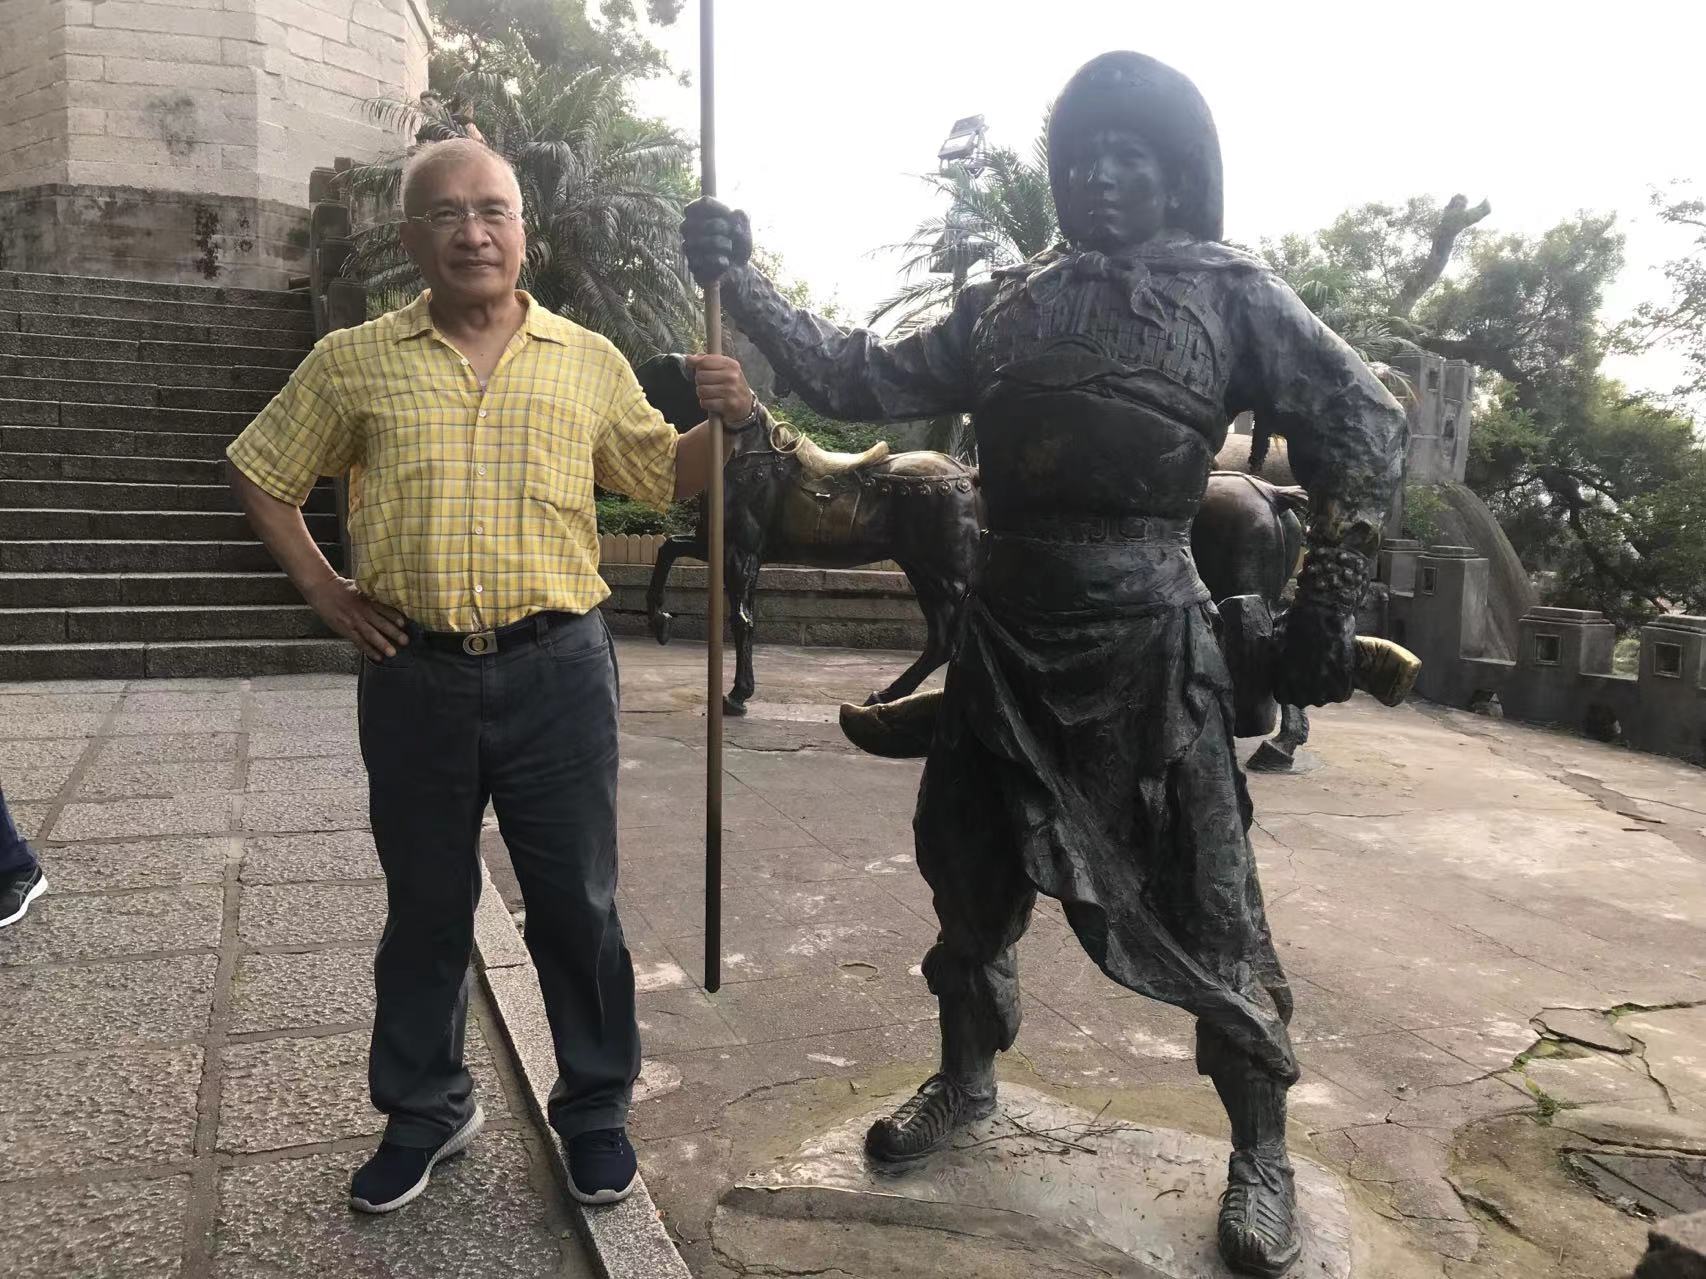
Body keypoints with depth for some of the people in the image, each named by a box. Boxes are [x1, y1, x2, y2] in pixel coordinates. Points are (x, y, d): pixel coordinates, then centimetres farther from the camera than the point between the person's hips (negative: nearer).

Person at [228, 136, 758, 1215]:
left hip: (557, 671, 0)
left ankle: (596, 1111, 28)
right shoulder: (355, 362, 5)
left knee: (577, 904, 8)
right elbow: (262, 472, 15)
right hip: (414, 677, 1)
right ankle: (426, 1110, 35)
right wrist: (320, 586, 5)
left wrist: (725, 420, -6)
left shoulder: (589, 361, 6)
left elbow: (666, 476, 13)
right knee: (426, 907, 15)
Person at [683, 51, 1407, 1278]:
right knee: (971, 870, 15)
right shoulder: (1003, 305, 11)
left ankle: (1262, 1154, 23)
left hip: (1142, 636, -4)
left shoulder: (1228, 291, 1)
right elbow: (862, 379, 11)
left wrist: (1326, 611, -6)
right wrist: (741, 282, 3)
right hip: (1005, 630, 5)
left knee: (1200, 903, 2)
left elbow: (1364, 424, 0)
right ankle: (966, 1081, 39)